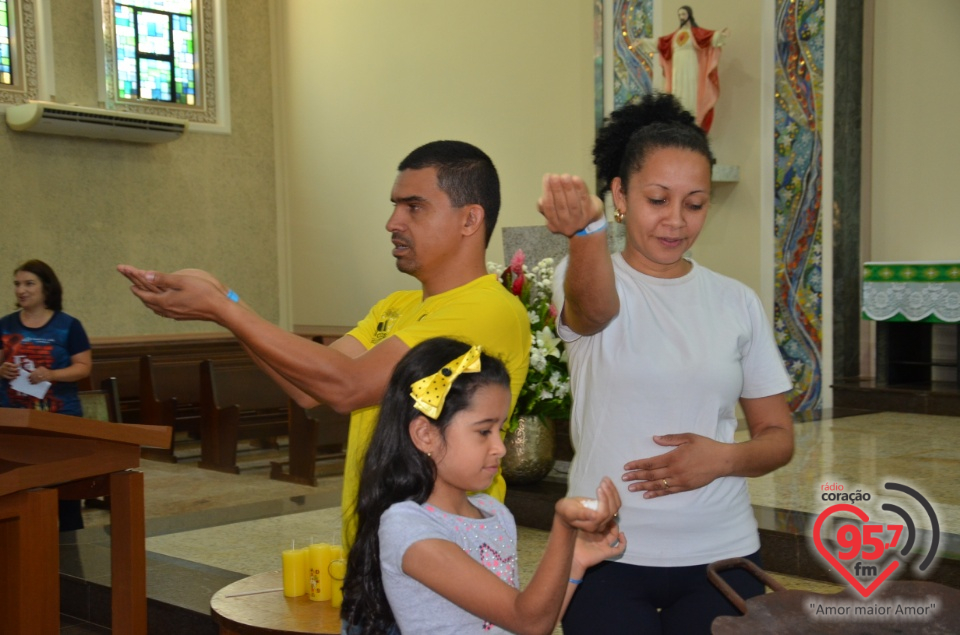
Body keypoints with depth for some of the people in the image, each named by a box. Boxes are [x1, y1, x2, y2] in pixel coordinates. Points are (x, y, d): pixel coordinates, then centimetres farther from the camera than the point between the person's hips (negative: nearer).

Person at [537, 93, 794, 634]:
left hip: (722, 552, 3)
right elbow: (592, 305, -31)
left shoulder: (738, 302, 4)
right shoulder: (593, 280, -5)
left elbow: (779, 437, 8)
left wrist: (723, 457, -13)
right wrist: (586, 230, -51)